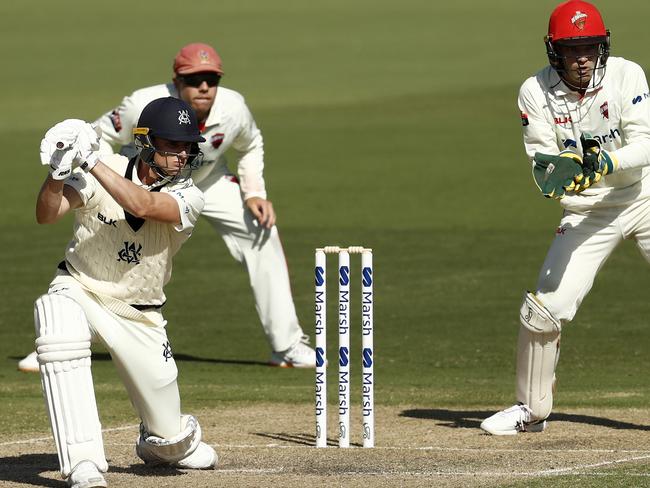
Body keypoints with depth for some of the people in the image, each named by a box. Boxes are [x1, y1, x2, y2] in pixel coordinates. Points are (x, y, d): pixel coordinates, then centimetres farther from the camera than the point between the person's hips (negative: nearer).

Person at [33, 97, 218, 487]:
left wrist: (91, 161, -42)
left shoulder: (189, 198, -14)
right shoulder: (106, 171, -14)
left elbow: (142, 205, -35)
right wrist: (58, 173, -43)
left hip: (140, 316, 2)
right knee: (62, 343, -36)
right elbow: (46, 214, -23)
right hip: (78, 291, -2)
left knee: (167, 422, 4)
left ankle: (162, 443, 46)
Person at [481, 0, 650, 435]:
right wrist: (552, 174, -35)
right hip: (586, 215, 1)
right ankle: (532, 410, 12)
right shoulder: (535, 93, -9)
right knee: (545, 309, -7)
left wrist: (606, 163, -37)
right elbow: (544, 169, -12)